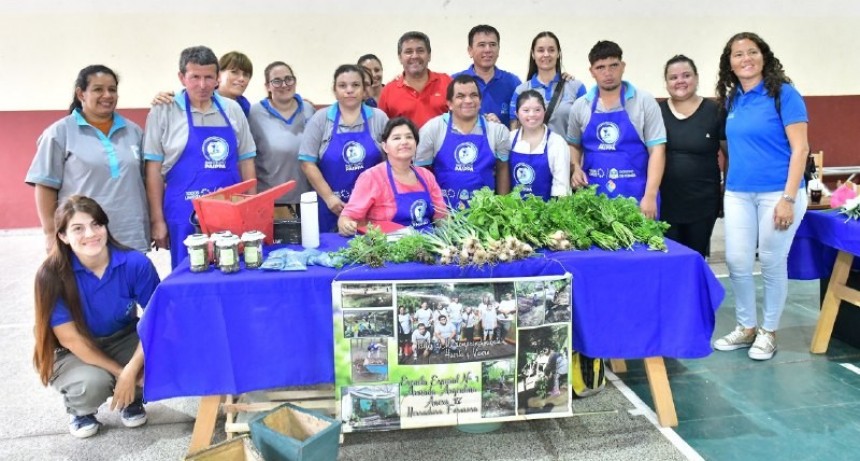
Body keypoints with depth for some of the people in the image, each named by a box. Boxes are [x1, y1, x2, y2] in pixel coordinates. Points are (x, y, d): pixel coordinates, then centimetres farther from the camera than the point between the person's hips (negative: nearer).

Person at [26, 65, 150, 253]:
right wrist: (51, 234, -5)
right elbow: (46, 185, 0)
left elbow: (146, 180, 17)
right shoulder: (60, 132, 2)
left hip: (131, 239, 4)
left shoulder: (133, 131, 14)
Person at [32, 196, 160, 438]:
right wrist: (119, 372, -21)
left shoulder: (136, 263, -22)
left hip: (124, 341, 2)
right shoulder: (52, 274, -24)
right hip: (74, 353, -1)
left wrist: (131, 371, -30)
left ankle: (132, 399, 9)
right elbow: (69, 338, -19)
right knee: (92, 383, -33)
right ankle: (79, 410, 7)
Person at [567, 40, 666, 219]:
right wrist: (575, 168, -2)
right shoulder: (580, 106, 7)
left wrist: (650, 196, -12)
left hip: (635, 196, -2)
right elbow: (574, 145, 19)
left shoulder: (644, 102, -1)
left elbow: (657, 149, -4)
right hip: (593, 196, 2)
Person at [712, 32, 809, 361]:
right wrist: (728, 183, 11)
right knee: (737, 261, 3)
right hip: (738, 193, 5)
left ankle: (768, 331, 21)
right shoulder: (732, 100, 9)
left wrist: (789, 198, -16)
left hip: (777, 192, -4)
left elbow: (799, 148, -10)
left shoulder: (783, 93, -6)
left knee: (772, 263, 4)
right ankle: (746, 327, 22)